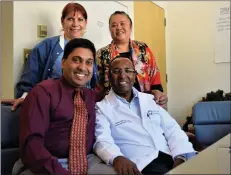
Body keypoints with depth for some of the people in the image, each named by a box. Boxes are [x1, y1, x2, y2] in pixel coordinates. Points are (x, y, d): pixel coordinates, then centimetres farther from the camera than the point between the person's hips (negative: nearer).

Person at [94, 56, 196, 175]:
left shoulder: (150, 99, 17)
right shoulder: (101, 108, 4)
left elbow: (173, 130, 11)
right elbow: (102, 141, -11)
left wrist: (181, 157, -8)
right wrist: (117, 158, -33)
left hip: (171, 156, 5)